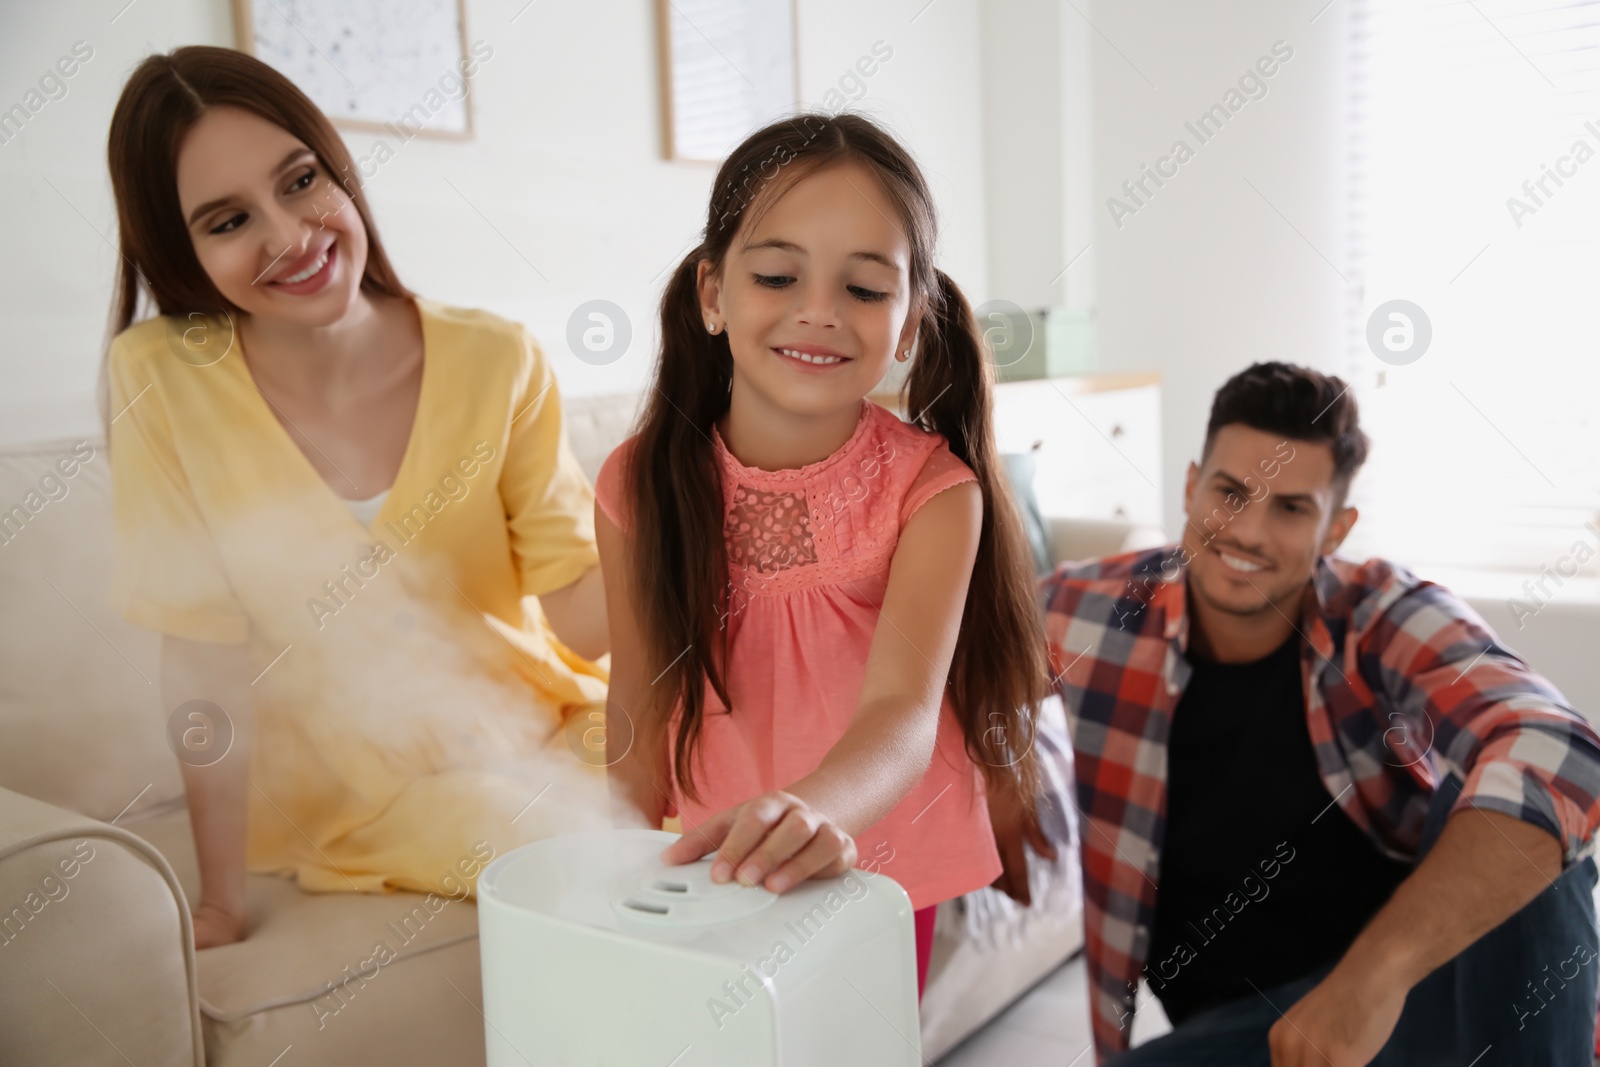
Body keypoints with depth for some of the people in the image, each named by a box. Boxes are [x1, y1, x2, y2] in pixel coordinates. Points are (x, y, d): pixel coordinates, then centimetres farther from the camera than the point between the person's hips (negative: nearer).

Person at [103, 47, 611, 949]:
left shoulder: (497, 363, -9)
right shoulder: (159, 379, -11)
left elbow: (580, 620, -11)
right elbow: (205, 656, -9)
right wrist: (222, 902, -8)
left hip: (540, 736, 3)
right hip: (355, 805, -2)